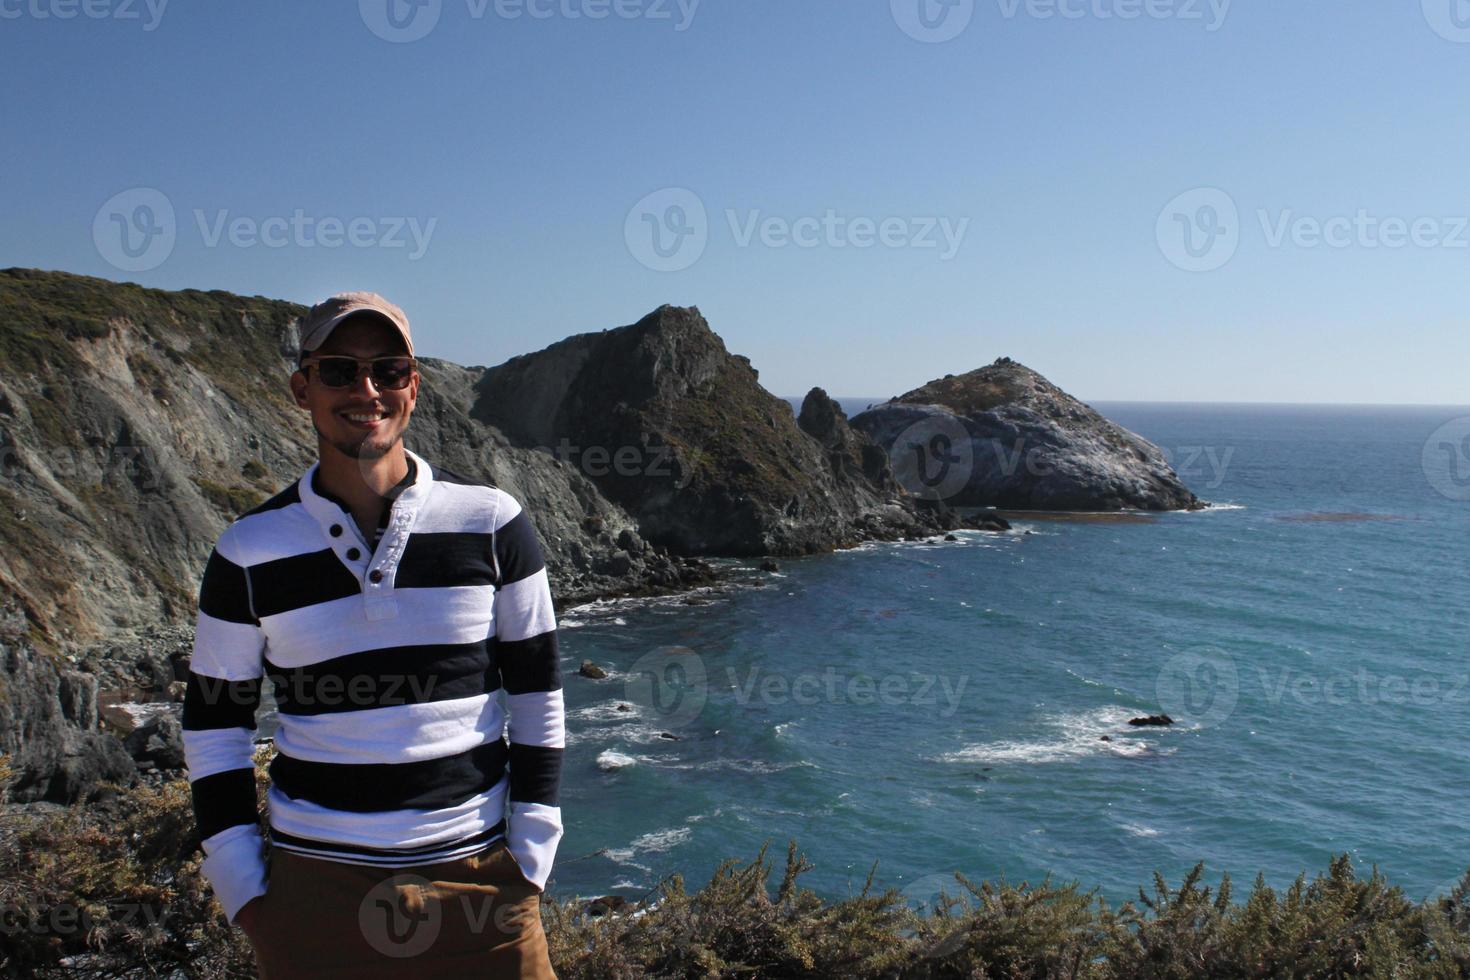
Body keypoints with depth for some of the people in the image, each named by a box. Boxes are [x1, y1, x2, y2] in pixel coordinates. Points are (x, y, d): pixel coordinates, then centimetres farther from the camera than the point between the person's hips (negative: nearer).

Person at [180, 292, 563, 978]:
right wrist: (243, 895, 1)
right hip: (315, 888, 1)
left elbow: (537, 693, 2)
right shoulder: (249, 550, -2)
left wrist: (530, 863, 0)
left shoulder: (491, 522, -4)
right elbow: (214, 724, 6)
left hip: (477, 877, 0)